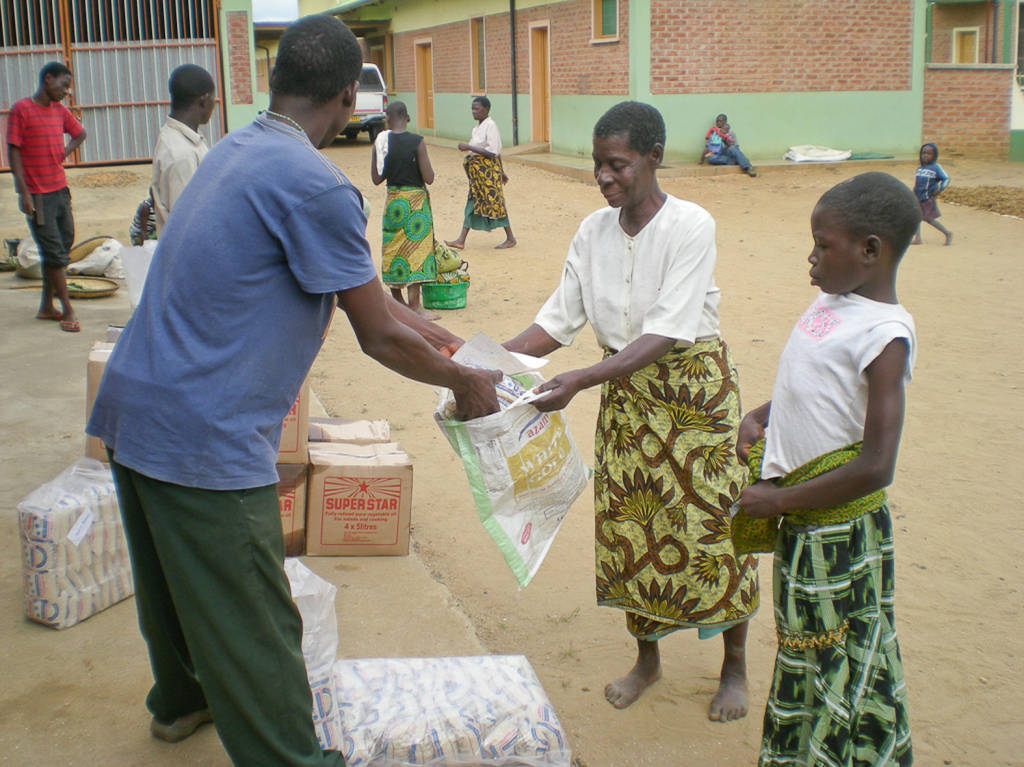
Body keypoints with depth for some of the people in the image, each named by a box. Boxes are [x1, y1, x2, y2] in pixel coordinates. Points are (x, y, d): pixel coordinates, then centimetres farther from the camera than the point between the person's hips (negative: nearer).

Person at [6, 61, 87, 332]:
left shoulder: (60, 111, 10)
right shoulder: (21, 109, -9)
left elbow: (80, 133, 29)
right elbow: (13, 152, -11)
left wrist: (66, 152, 9)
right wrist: (24, 193, -15)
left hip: (60, 190, 7)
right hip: (37, 195, -7)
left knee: (64, 246, 10)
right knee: (55, 253, -4)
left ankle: (46, 306, 20)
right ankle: (67, 309, 2)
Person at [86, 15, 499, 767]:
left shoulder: (234, 150, 11)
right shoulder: (315, 184, -19)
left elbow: (357, 285, 18)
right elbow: (381, 339, -10)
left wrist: (443, 337, 23)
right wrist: (463, 383, 7)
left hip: (133, 407, 10)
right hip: (206, 437, -10)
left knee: (173, 581, 28)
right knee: (254, 626, 4)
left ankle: (181, 699, 50)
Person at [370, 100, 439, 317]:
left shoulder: (380, 142, -3)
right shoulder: (417, 142, -13)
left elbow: (376, 179, 1)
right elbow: (429, 178, -14)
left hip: (393, 199, 4)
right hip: (415, 199, -4)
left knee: (393, 248, 16)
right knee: (416, 248, 0)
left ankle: (397, 300, 27)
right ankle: (414, 305, -2)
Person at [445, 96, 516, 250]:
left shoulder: (491, 126, -14)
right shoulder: (479, 126, 12)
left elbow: (493, 152, -22)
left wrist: (469, 148, -23)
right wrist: (501, 171, 24)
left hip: (488, 170, -9)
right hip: (477, 171, 9)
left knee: (495, 203, -2)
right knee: (473, 203, 8)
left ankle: (511, 238, 9)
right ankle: (461, 240, 8)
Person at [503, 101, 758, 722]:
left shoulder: (691, 226, -18)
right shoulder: (593, 231, 0)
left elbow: (666, 332, -25)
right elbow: (561, 317, 0)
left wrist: (581, 381, -34)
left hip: (694, 389, -5)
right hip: (625, 392, 5)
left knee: (712, 527, 3)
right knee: (628, 525, 10)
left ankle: (735, 664, 24)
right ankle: (647, 657, 31)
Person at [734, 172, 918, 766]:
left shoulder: (885, 334, -21)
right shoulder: (832, 301, 4)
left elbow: (876, 469, -25)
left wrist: (780, 501, -18)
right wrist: (759, 417, 6)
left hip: (838, 525, -8)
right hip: (803, 518, 8)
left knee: (838, 661, 6)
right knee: (807, 650, 21)